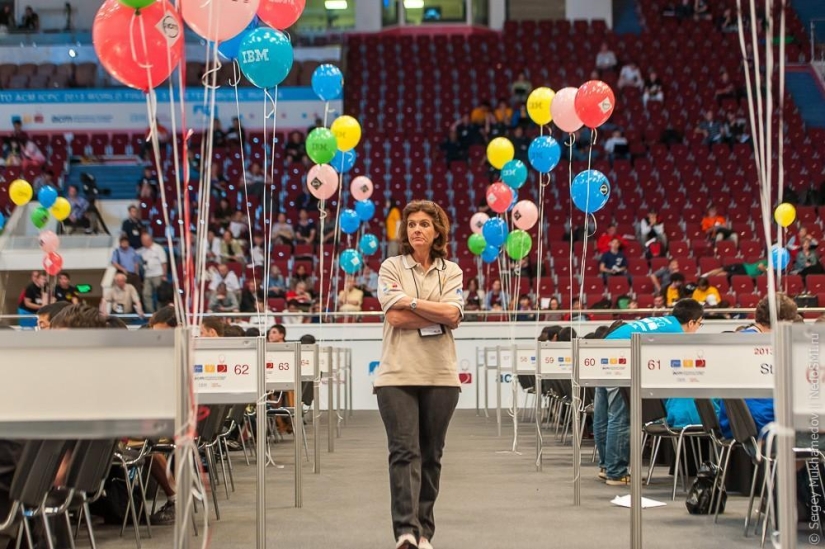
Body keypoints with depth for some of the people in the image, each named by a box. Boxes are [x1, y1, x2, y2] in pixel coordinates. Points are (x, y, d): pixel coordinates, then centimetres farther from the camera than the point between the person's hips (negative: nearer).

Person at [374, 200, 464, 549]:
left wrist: (410, 301, -8)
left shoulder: (451, 271, 10)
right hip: (397, 374, -2)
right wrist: (438, 318, -6)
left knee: (431, 454, 7)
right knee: (404, 452, -11)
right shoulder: (391, 267, 5)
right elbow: (394, 316, -7)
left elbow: (453, 315, -6)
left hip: (440, 375, 2)